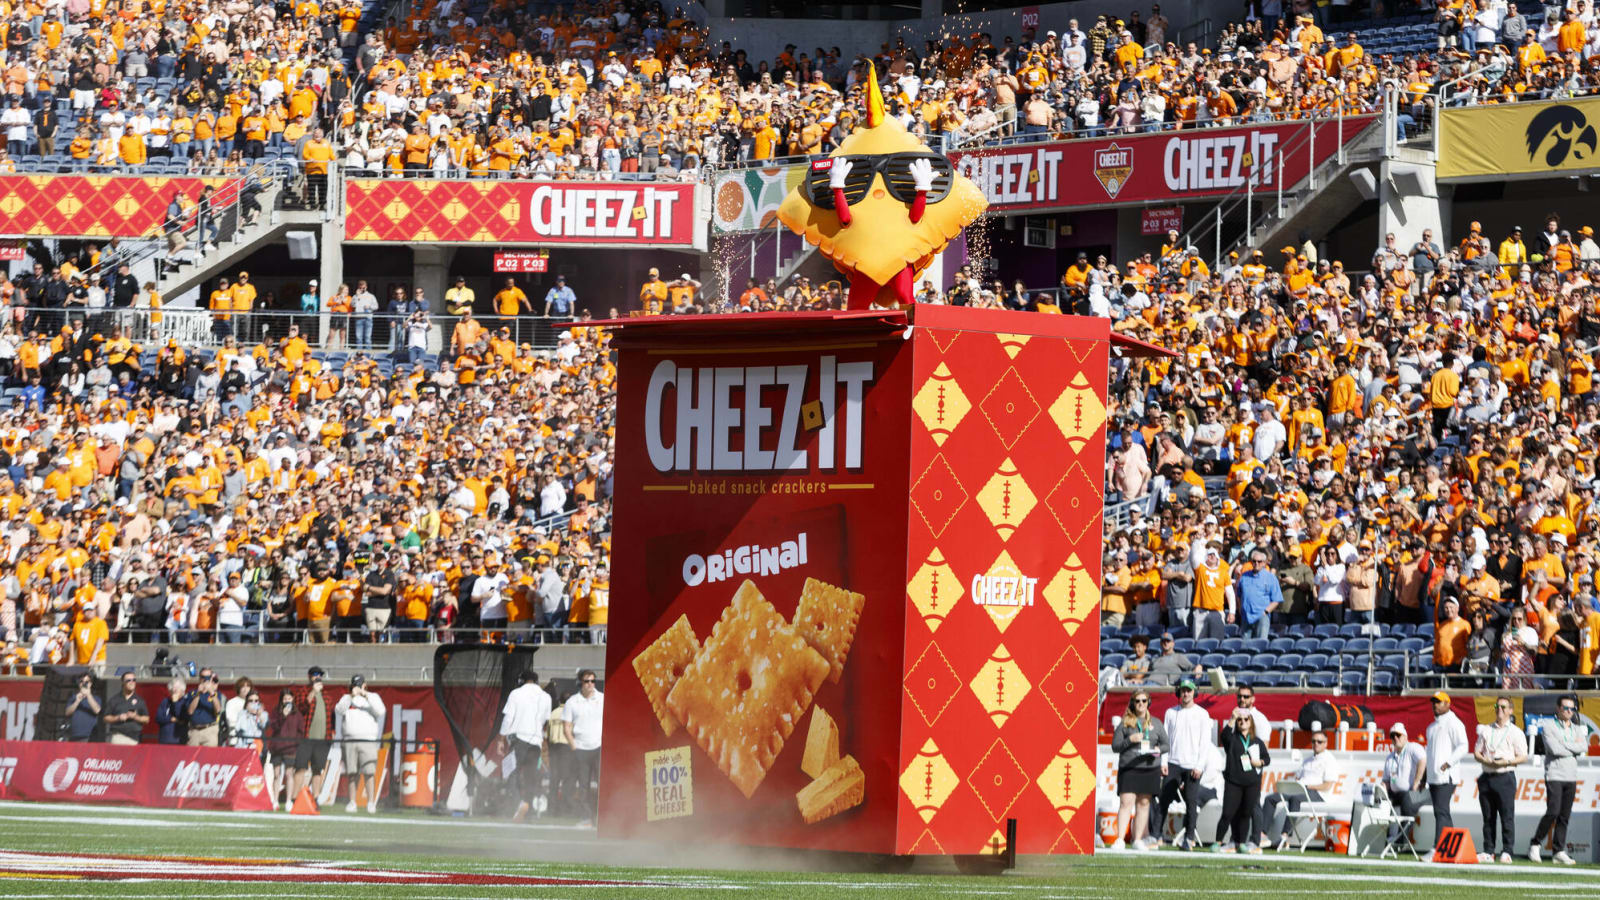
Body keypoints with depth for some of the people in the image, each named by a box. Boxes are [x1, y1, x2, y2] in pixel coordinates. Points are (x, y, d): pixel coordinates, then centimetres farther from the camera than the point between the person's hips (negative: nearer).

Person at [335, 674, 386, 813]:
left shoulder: (373, 697, 11)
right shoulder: (346, 698, 15)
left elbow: (380, 712, -6)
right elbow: (338, 711, -3)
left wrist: (367, 697, -16)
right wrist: (351, 696, -13)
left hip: (368, 740, -2)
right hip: (350, 741, 2)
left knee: (369, 772, -11)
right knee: (352, 773, 1)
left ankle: (371, 802, -11)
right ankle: (352, 802, 6)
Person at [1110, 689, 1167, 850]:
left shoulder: (1156, 723, 12)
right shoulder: (1125, 723, 5)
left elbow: (1165, 744, 16)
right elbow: (1115, 746, 3)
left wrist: (1158, 750, -6)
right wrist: (1130, 740, -13)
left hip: (1150, 768, 2)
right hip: (1128, 768, -2)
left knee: (1143, 803, 3)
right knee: (1126, 802, -11)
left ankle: (1138, 840, 8)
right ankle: (1119, 839, -14)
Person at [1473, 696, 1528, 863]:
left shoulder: (1515, 732, 4)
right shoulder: (1485, 730, 16)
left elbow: (1523, 757, 0)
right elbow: (1476, 752, 14)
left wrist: (1506, 762, -16)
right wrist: (1487, 761, -6)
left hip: (1505, 777, -4)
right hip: (1487, 777, 4)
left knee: (1507, 816, -8)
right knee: (1488, 817, 4)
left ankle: (1507, 851, -6)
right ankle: (1488, 851, 7)